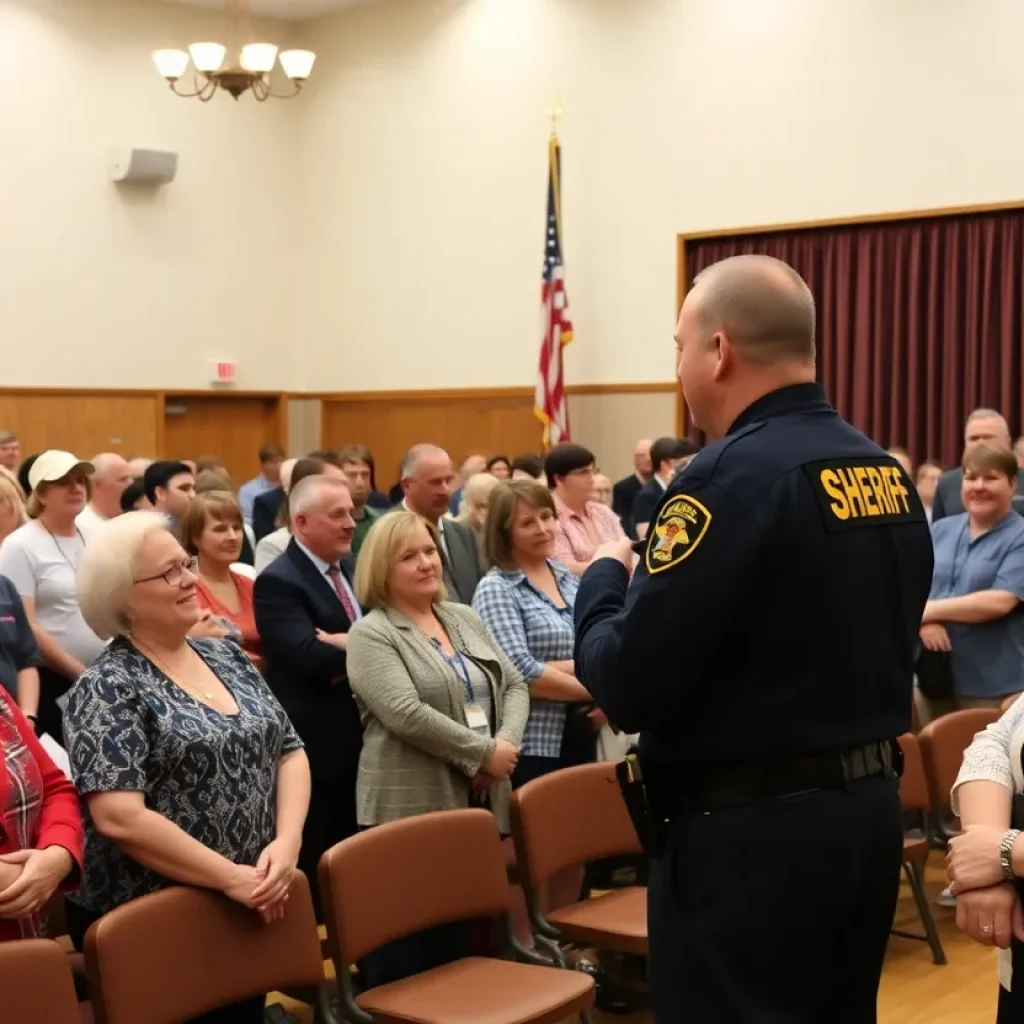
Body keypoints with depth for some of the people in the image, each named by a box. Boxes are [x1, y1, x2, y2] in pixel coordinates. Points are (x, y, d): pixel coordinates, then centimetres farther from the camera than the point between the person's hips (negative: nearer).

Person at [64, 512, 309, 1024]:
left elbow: (290, 752, 7)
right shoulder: (107, 688, -14)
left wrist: (286, 842, -11)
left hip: (249, 912, 6)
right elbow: (119, 819, -23)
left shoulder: (228, 656, 7)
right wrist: (232, 878, -21)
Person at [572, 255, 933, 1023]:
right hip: (871, 806, 8)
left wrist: (604, 576, -2)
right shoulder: (890, 476, 5)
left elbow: (628, 686, -20)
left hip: (750, 830, -8)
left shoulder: (733, 476, -19)